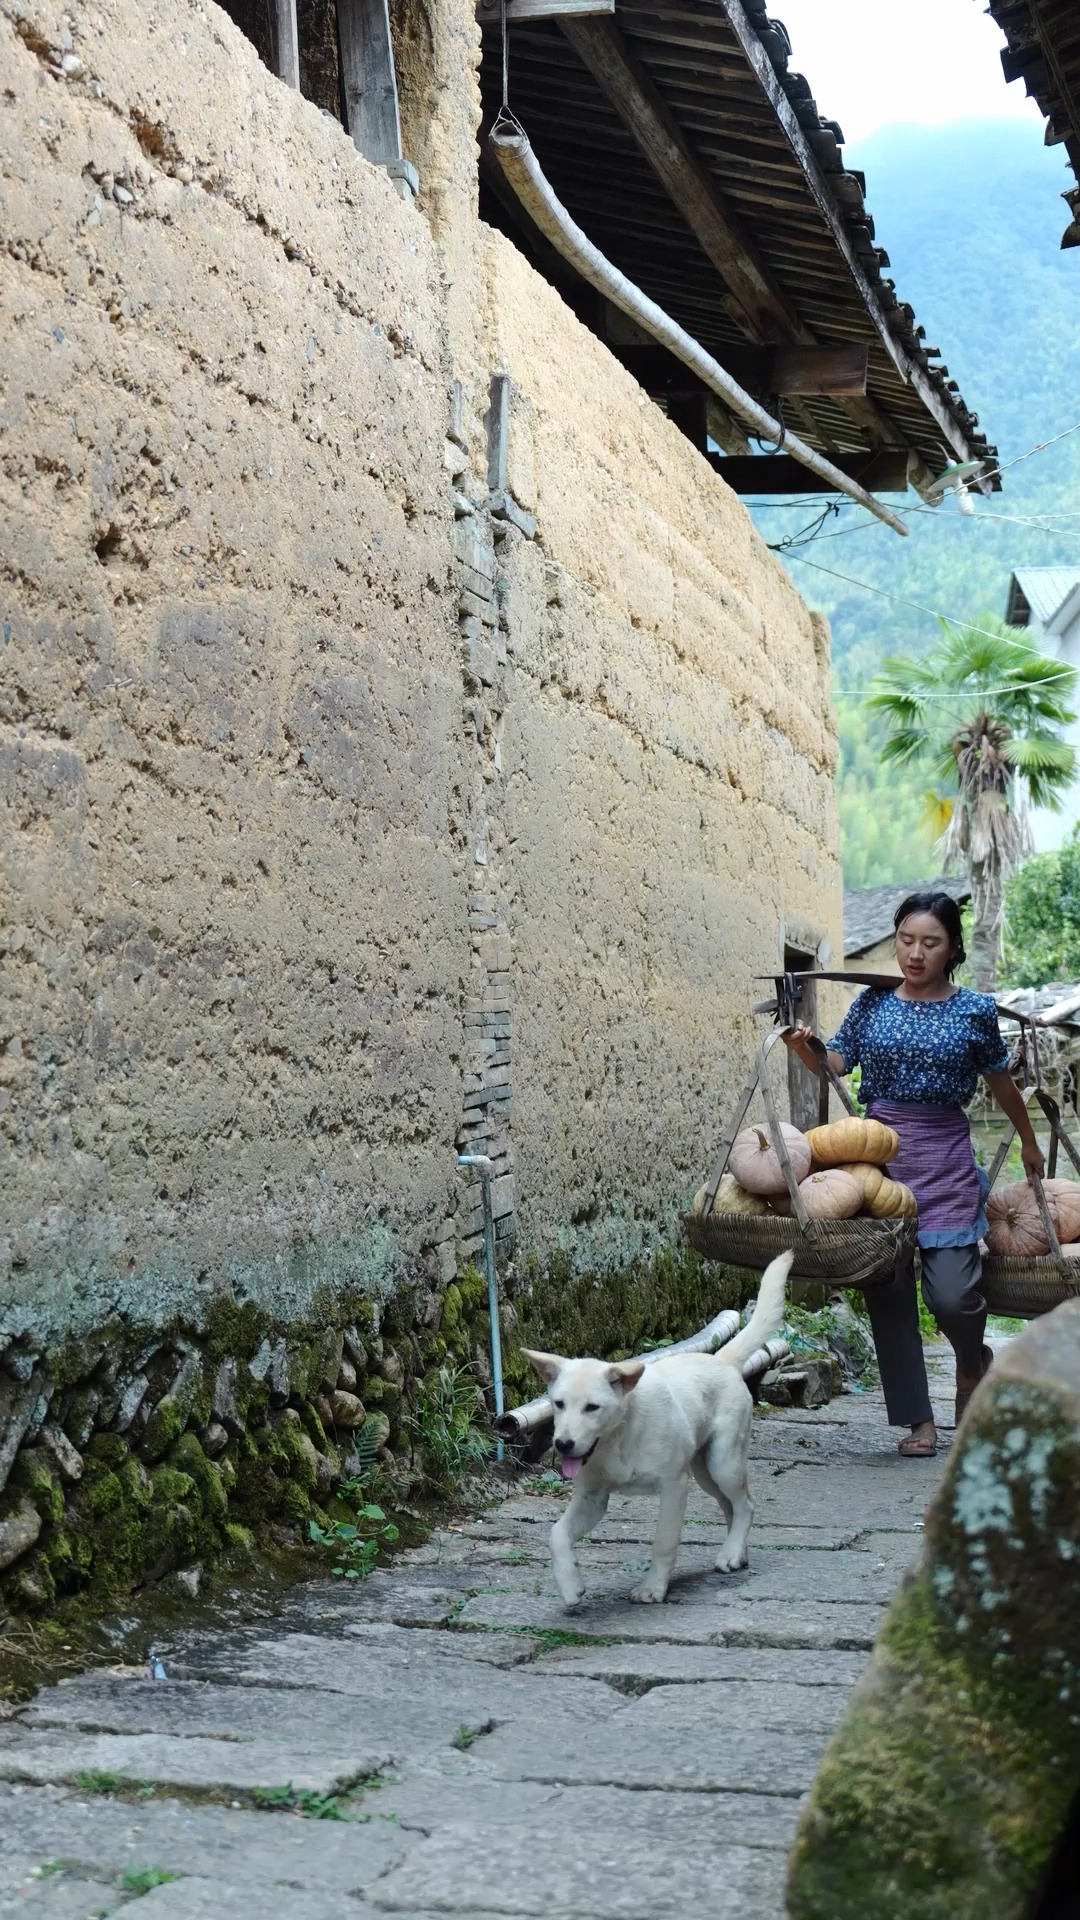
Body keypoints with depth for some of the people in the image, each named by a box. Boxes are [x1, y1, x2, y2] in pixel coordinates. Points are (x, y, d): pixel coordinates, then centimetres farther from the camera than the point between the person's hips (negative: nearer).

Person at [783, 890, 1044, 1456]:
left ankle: (973, 1360, 25)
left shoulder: (974, 1011, 2)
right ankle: (918, 1420, 11)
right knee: (887, 1290, 1)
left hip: (945, 1159, -2)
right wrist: (803, 1047, -13)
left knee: (950, 1293, -11)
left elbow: (1001, 1082, 14)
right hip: (878, 1153, 2)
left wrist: (1029, 1141, 25)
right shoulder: (872, 1003, 7)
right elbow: (836, 1062, 8)